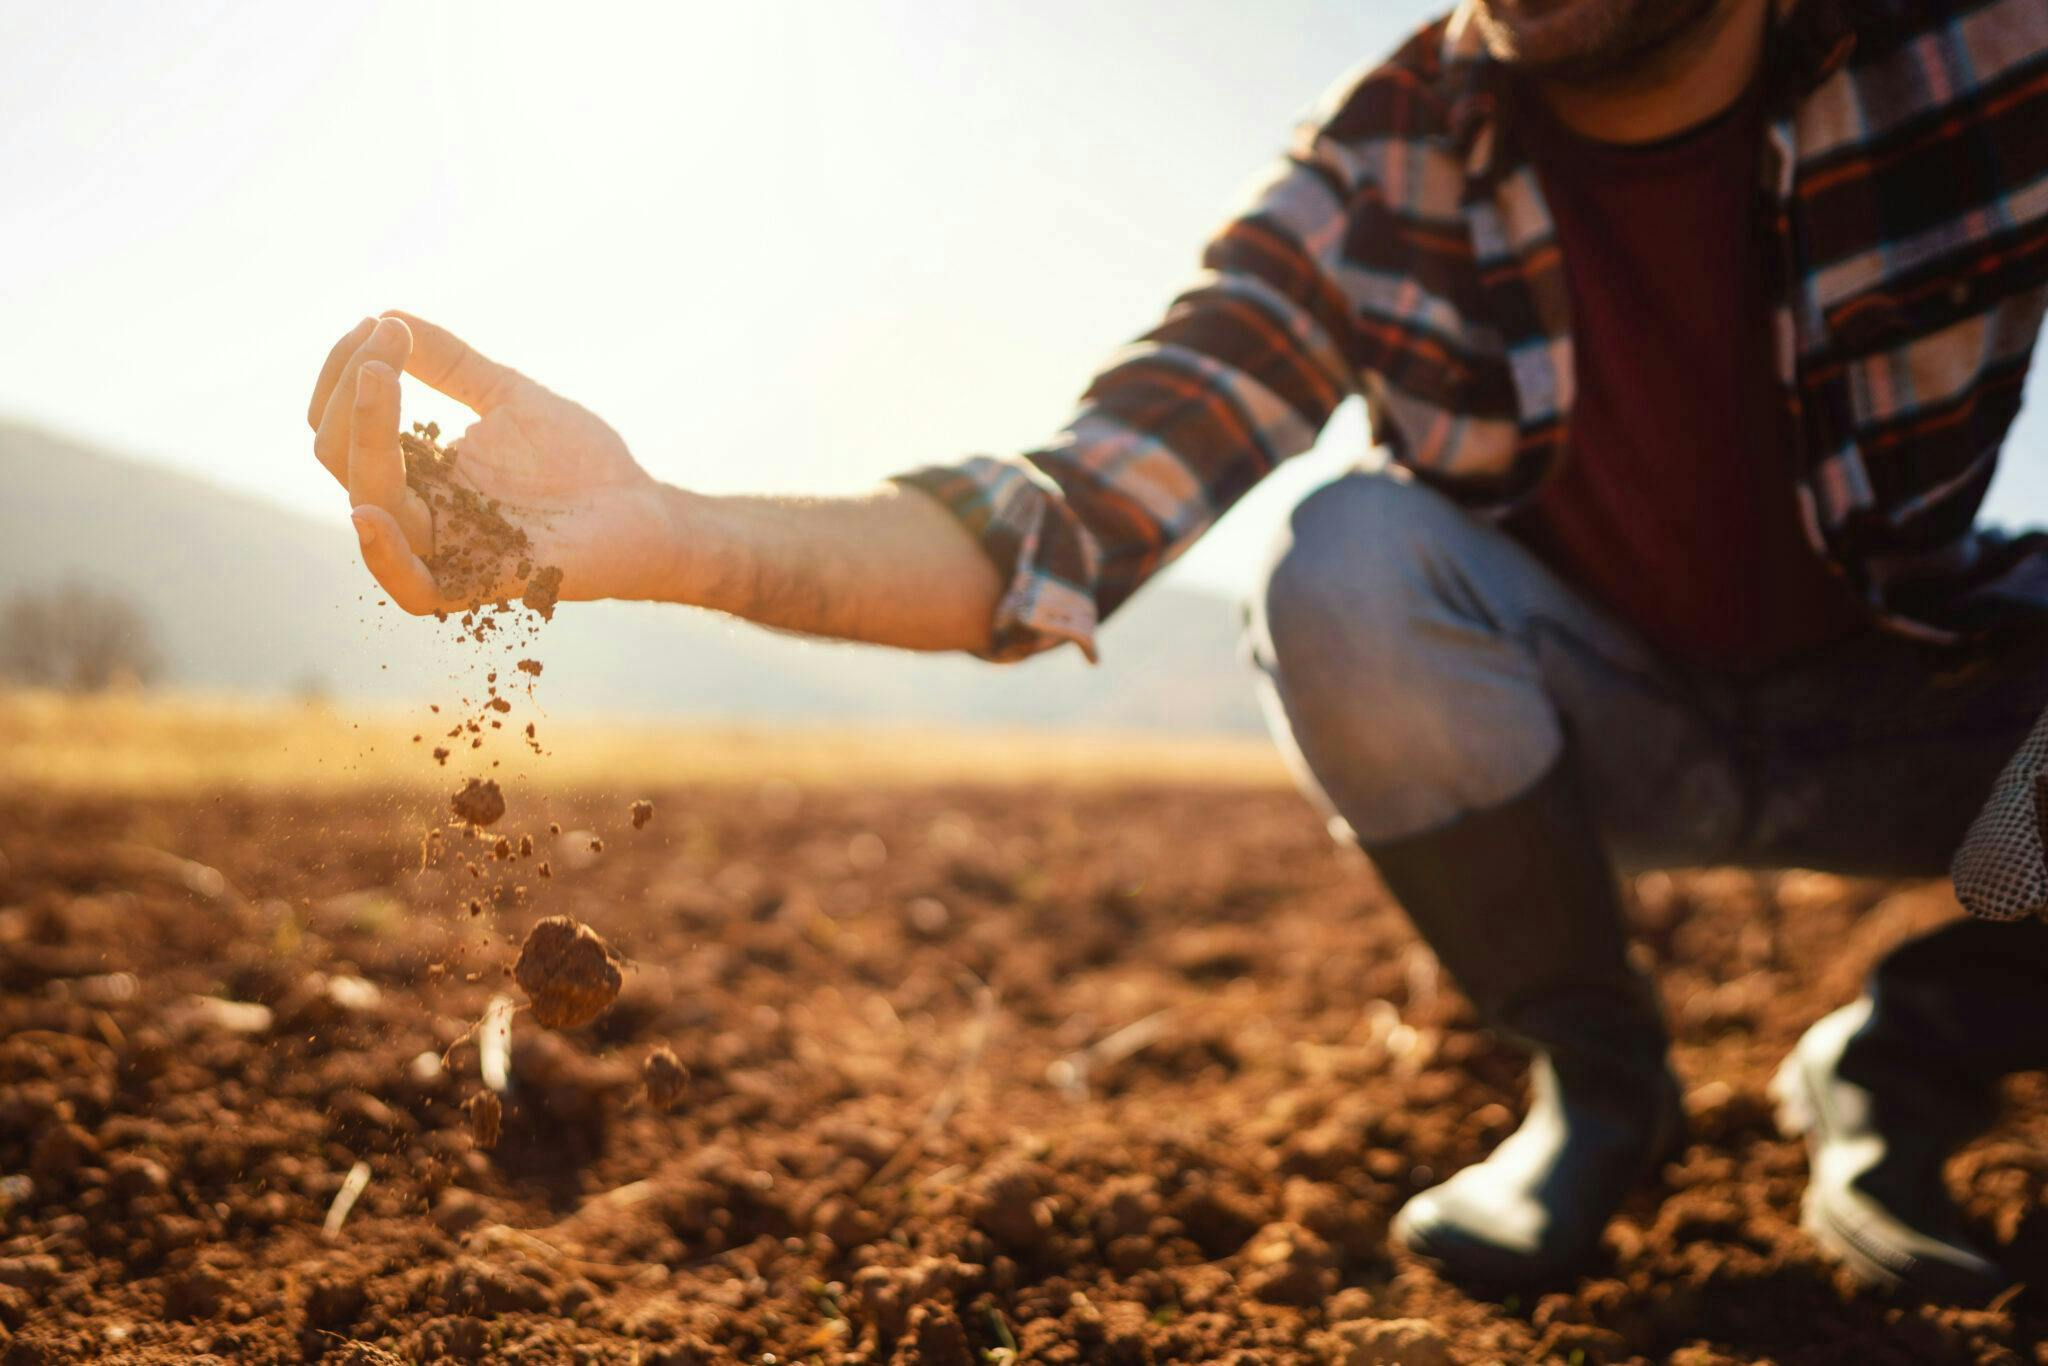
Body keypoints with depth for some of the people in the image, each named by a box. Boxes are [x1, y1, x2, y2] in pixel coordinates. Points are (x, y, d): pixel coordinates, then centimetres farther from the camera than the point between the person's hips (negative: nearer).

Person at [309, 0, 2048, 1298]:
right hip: (1598, 716, 1)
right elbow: (1063, 520, -26)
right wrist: (658, 531, -44)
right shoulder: (1376, 176, -18)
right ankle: (1598, 1087, -5)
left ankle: (1894, 1077, 1)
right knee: (1352, 562, -30)